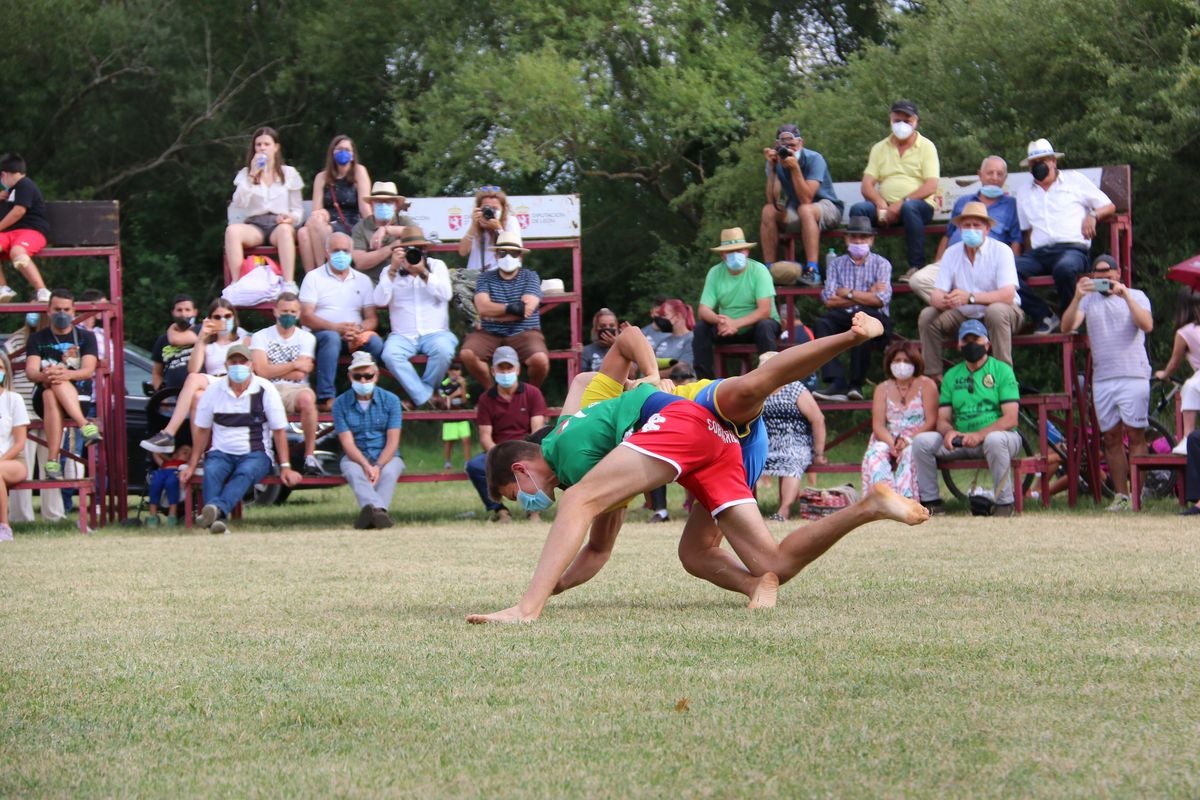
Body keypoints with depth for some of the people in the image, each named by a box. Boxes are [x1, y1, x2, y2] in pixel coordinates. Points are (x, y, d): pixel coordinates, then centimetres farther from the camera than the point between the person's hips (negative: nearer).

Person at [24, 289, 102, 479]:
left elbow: (88, 370, -7)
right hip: (43, 398, 1)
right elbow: (30, 371, -5)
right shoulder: (38, 339, 12)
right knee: (51, 394, -36)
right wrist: (43, 376, -31)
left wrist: (66, 374, -30)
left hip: (79, 398, -1)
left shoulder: (86, 337, 10)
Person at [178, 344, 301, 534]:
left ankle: (217, 508, -61)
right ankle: (216, 519, -50)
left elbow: (279, 431, 1)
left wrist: (285, 467, -6)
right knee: (211, 472, -32)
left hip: (256, 454, -2)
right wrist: (191, 466, 6)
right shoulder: (214, 391, 6)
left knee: (245, 473, -36)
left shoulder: (265, 390, -1)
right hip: (221, 453, 2)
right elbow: (203, 431, 11)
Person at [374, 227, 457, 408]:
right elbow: (380, 301, -7)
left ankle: (419, 395, -12)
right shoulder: (390, 271, 8)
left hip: (435, 333, 0)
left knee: (443, 350, -35)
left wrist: (423, 271, -19)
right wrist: (393, 270, -15)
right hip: (403, 335, 0)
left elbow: (446, 294, -8)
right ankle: (426, 398, -27)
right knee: (390, 354, -33)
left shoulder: (437, 266, 8)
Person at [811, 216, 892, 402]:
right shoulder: (837, 264, 15)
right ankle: (837, 383, -38)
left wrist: (848, 294, -2)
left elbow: (881, 299, -8)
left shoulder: (881, 264, 7)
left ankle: (856, 384, -34)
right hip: (844, 318, 3)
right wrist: (865, 296, -3)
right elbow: (829, 300, 1)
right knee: (822, 323, -28)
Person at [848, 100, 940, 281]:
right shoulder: (880, 149, 15)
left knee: (909, 207, -38)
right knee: (858, 209, -25)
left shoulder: (926, 147, 4)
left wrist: (902, 202, -20)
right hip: (886, 207, 3)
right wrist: (880, 204, -16)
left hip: (918, 205, -3)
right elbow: (867, 185, 6)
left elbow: (931, 186, -8)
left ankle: (916, 266, -32)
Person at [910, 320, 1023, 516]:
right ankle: (931, 502, -6)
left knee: (995, 440, -39)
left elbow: (1010, 419, -11)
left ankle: (1004, 504, -26)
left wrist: (980, 435, -26)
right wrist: (949, 432, -16)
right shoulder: (952, 375, 14)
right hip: (960, 440, 5)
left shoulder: (1002, 370, -1)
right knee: (922, 440, -16)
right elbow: (942, 419, 10)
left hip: (997, 434, -4)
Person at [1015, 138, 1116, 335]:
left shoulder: (1074, 181, 17)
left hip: (1071, 248, -3)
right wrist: (1028, 256, 7)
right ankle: (1044, 317, -21)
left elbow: (1109, 207, 18)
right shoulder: (1024, 193, 26)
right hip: (1038, 252, 3)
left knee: (1065, 268, -41)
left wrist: (1092, 216, -3)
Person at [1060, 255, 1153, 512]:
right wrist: (1077, 298, -14)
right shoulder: (1088, 300, 15)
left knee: (1135, 434, -8)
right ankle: (1121, 495, 6)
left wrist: (1125, 296, -16)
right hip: (1102, 379, 3)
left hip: (1133, 375, -3)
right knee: (1111, 438, 2)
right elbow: (1067, 326, 1)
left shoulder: (1135, 296, 9)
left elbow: (1147, 325, -8)